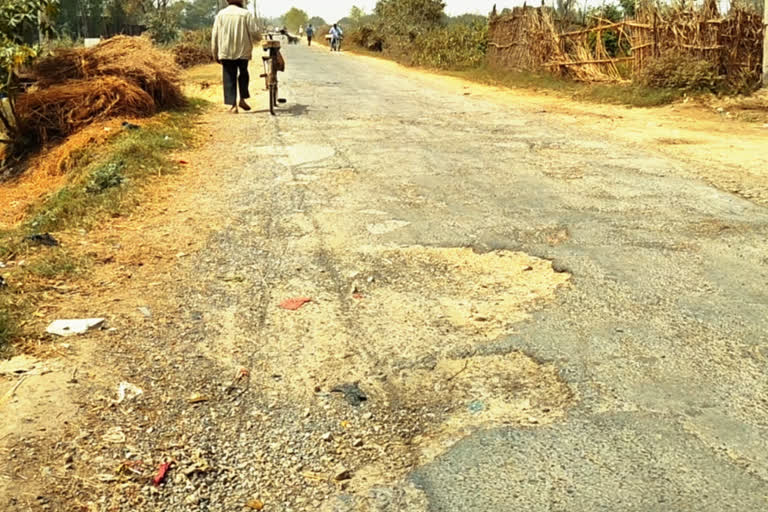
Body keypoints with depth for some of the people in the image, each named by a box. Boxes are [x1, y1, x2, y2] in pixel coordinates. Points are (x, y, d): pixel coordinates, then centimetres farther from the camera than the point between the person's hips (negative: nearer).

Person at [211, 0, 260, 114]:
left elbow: (215, 36, 3)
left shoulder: (221, 14, 2)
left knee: (229, 78, 6)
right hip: (243, 51, -1)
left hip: (226, 53, 1)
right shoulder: (246, 14, -5)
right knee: (243, 74, 21)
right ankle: (242, 99, 13)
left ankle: (233, 105, 1)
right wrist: (257, 39, 16)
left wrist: (215, 54, 10)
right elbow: (254, 32, -8)